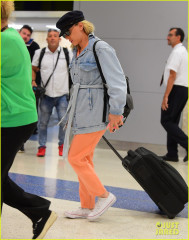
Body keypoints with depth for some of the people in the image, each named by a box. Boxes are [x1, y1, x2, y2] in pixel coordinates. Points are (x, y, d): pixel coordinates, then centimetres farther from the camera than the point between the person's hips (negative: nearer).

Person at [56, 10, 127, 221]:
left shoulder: (102, 49, -14)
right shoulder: (78, 52, 12)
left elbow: (118, 81, -19)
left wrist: (116, 111, -23)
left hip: (96, 112, -9)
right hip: (82, 111, 9)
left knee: (75, 158, -6)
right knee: (84, 159, 11)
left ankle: (104, 195, 7)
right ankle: (87, 207, 19)